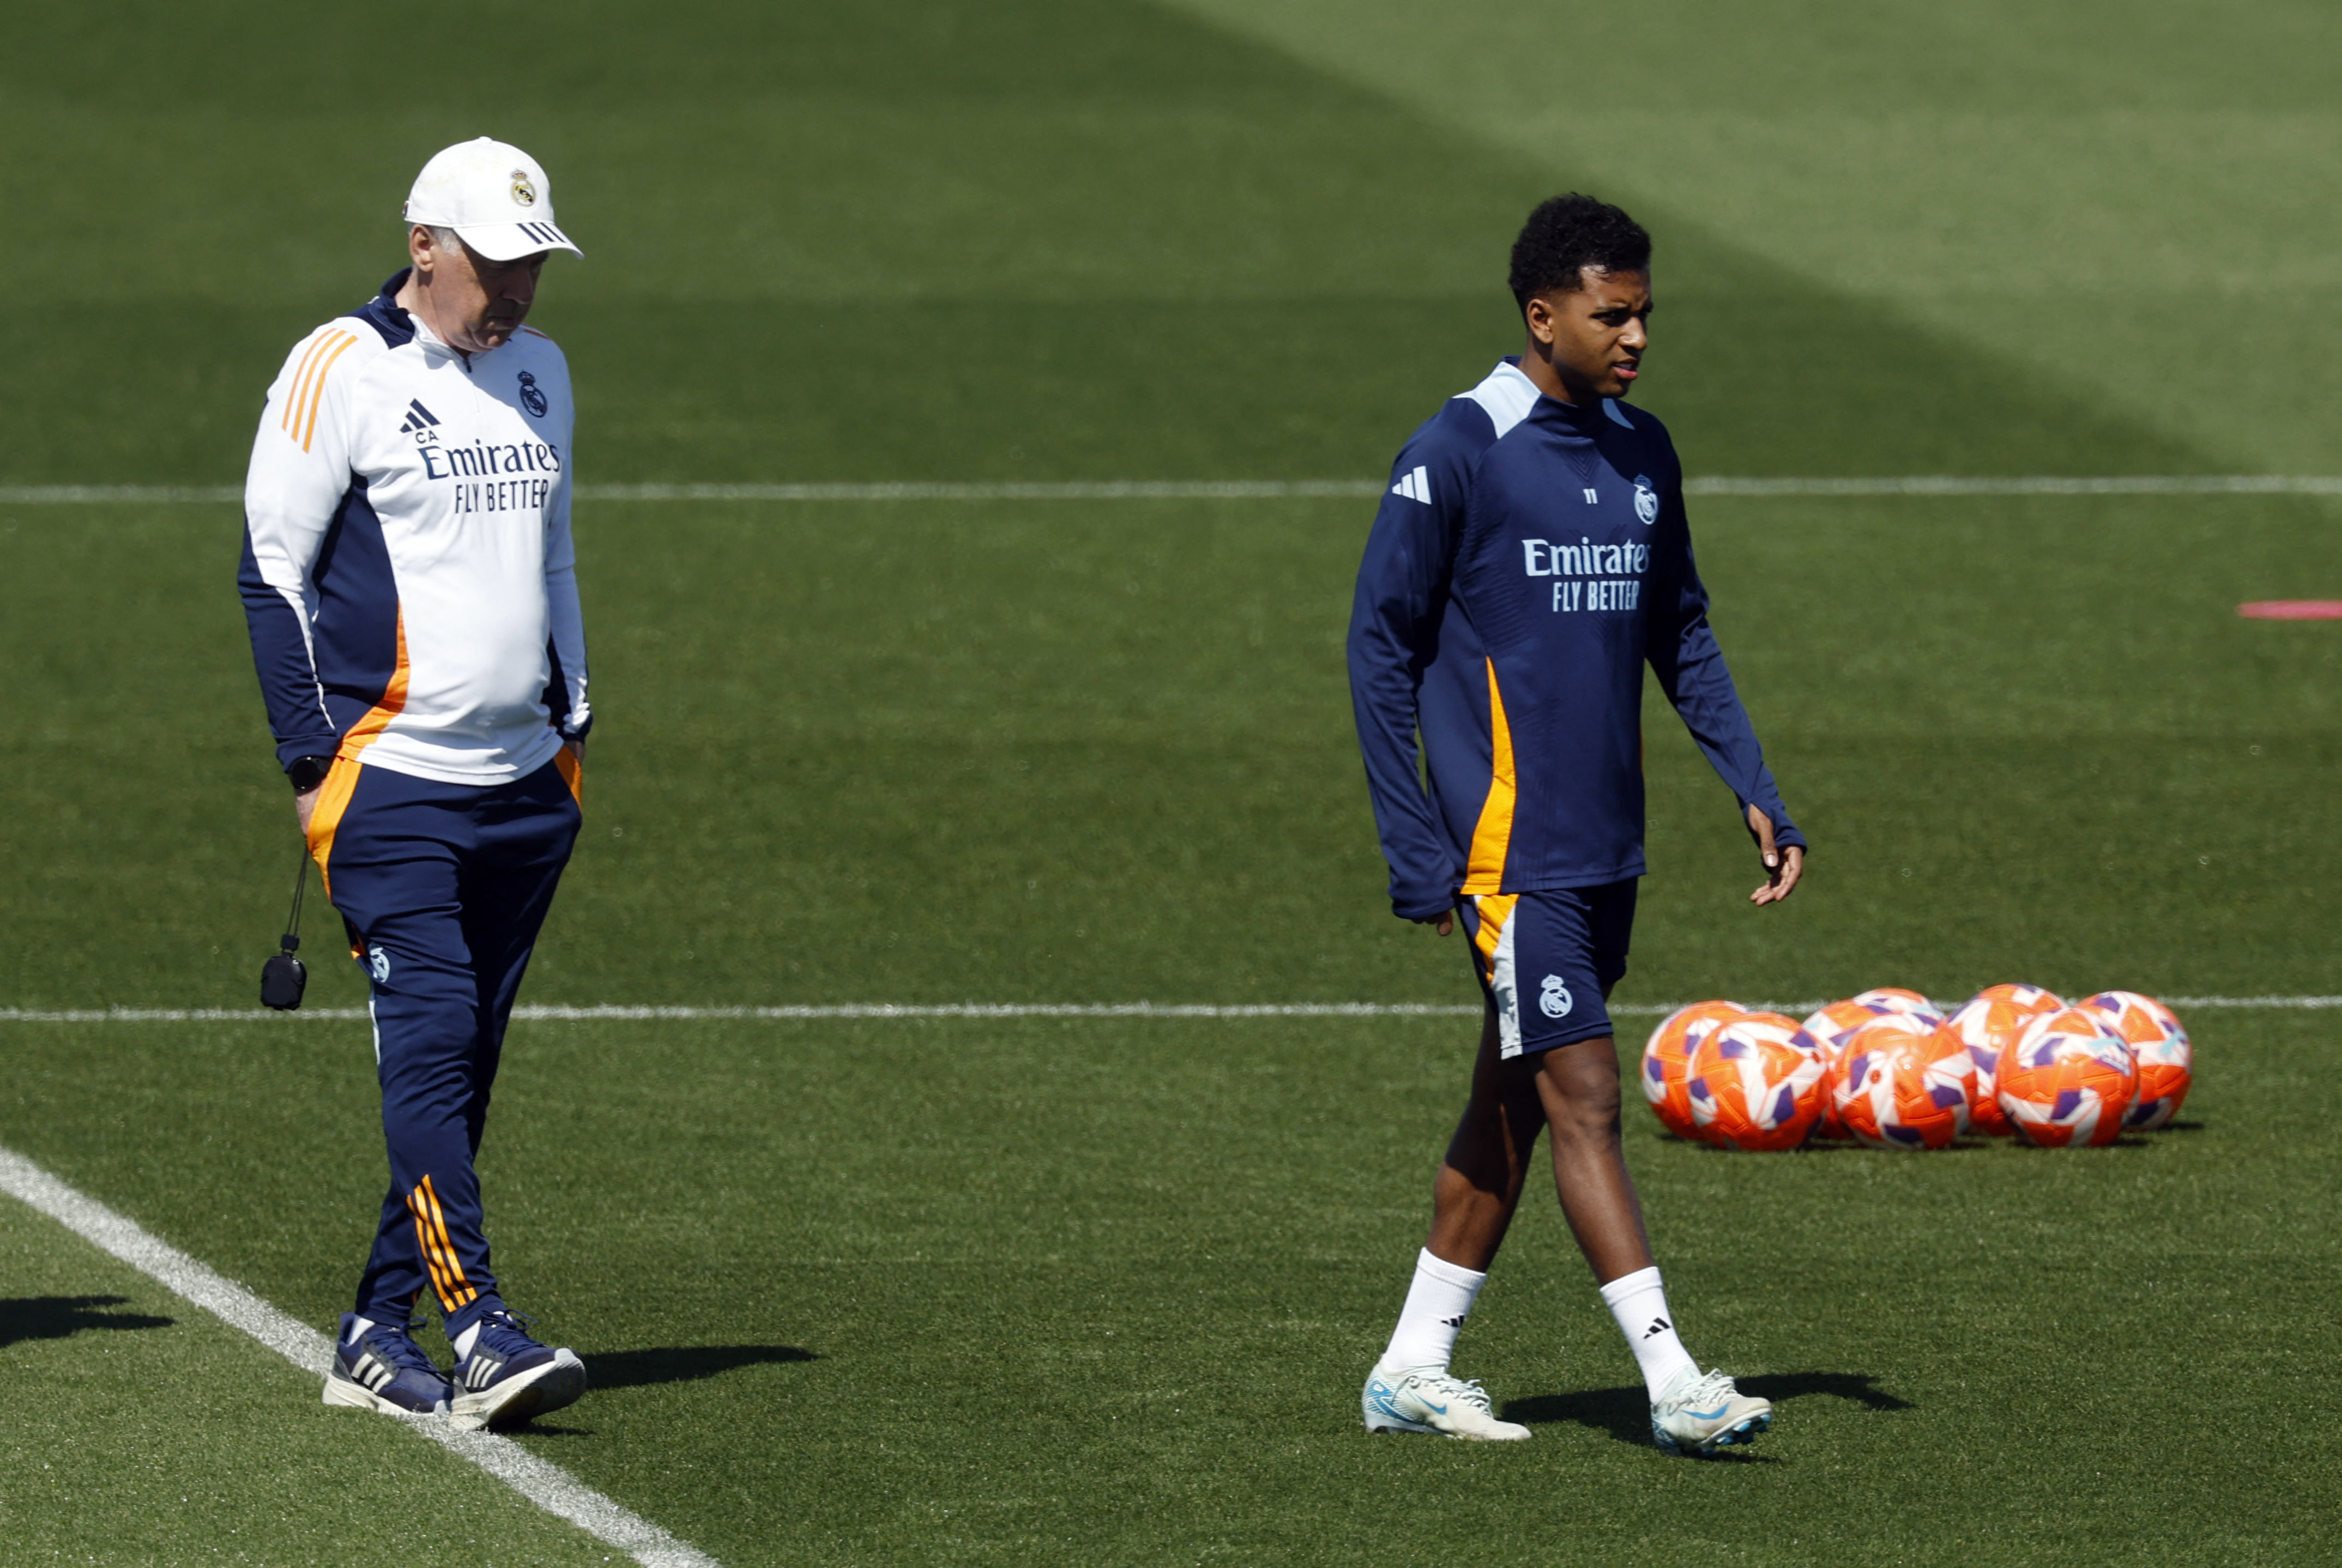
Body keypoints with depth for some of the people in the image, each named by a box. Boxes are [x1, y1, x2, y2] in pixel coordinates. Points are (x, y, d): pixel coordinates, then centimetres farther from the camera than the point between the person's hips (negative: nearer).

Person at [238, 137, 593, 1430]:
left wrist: (571, 723, 18)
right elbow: (271, 570, -4)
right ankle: (478, 1329, -22)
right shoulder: (339, 372, -5)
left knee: (460, 1067, 5)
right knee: (428, 1044, -16)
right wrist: (312, 762, -8)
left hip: (525, 787, 7)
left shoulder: (538, 374, 15)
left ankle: (377, 1340, 10)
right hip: (391, 783, -7)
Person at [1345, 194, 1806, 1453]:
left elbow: (1680, 636, 19)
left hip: (1606, 850, 7)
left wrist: (1754, 789, 7)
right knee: (1584, 1100, -10)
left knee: (1513, 1104, 11)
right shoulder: (1456, 454, -10)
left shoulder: (1642, 456, 10)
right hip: (1509, 851, -7)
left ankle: (1413, 1371, 20)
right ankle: (1674, 1387, -13)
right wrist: (1415, 849, -10)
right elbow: (1381, 645, -7)